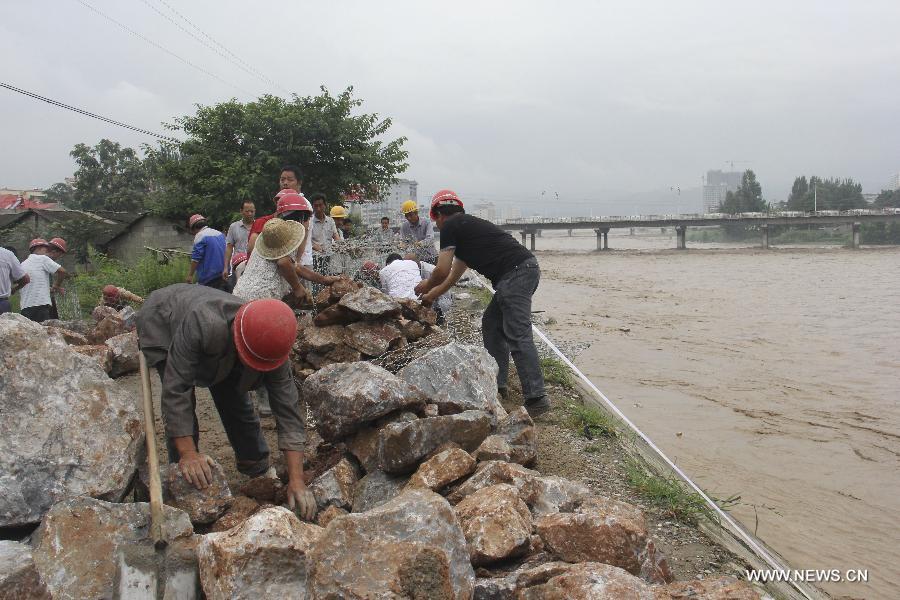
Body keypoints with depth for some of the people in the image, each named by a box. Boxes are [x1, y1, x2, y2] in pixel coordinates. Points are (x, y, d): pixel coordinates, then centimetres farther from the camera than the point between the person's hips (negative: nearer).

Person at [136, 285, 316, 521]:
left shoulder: (272, 346, -33)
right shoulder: (203, 325, -50)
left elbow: (288, 410, -32)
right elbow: (175, 389, -44)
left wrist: (297, 482, -36)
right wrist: (188, 454, -45)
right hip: (162, 323, -4)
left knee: (236, 403, 0)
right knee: (183, 405, -19)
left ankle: (258, 470, 21)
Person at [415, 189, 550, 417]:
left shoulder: (450, 226, 2)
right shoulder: (468, 224, 30)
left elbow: (442, 271, -1)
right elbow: (454, 274, 40)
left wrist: (426, 286, 21)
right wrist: (433, 295, 50)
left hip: (515, 274, -10)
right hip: (527, 269, 10)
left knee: (518, 336, -13)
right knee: (492, 325, 19)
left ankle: (536, 397, -17)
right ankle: (497, 384, 22)